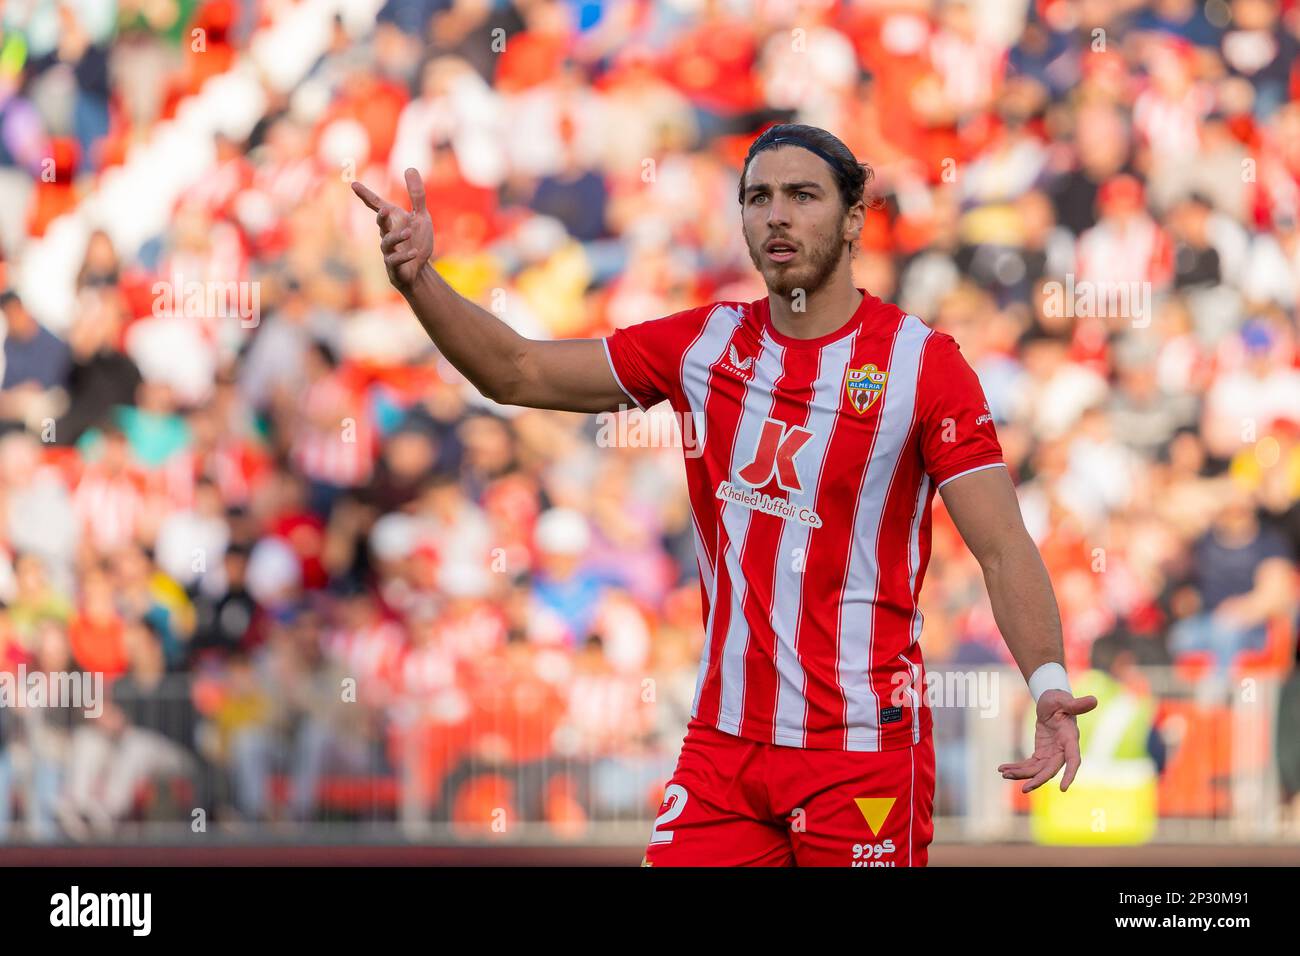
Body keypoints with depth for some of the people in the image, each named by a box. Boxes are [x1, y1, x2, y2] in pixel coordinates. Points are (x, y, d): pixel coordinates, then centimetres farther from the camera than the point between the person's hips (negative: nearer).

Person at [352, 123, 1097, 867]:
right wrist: (418, 280, -4)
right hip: (725, 742, 4)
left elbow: (1003, 546, -10)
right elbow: (519, 373, 11)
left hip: (865, 747, -4)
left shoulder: (923, 362, -6)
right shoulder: (706, 345, 7)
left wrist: (1049, 682, -25)